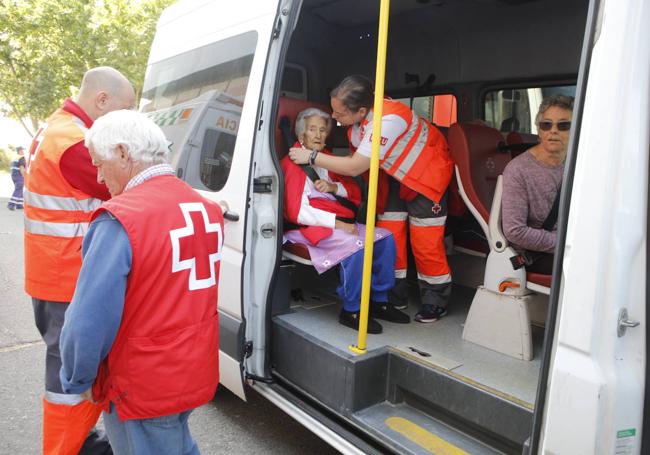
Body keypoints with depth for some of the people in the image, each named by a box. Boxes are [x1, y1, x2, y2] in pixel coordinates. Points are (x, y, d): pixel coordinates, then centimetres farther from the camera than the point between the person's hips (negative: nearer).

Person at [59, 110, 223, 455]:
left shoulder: (119, 221, -23)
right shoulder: (207, 209, -1)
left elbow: (88, 322, -20)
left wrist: (78, 382, -4)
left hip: (142, 389, -6)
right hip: (199, 374, 6)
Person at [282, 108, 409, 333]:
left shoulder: (327, 158, 19)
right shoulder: (292, 163, -4)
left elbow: (355, 192, 15)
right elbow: (297, 212, -15)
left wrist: (334, 187, -7)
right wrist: (337, 222, -20)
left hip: (340, 223, 8)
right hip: (310, 228, -8)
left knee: (385, 238, -9)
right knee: (356, 245, -31)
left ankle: (379, 301, 1)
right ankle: (351, 311, -15)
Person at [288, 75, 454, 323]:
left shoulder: (388, 119, -38)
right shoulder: (356, 114, -15)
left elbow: (356, 167, -33)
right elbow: (356, 157, -4)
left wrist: (312, 157, -28)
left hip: (427, 172, -7)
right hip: (396, 174, 7)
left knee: (425, 242, -5)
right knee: (387, 235, 4)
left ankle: (436, 302, 13)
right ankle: (396, 294, 19)